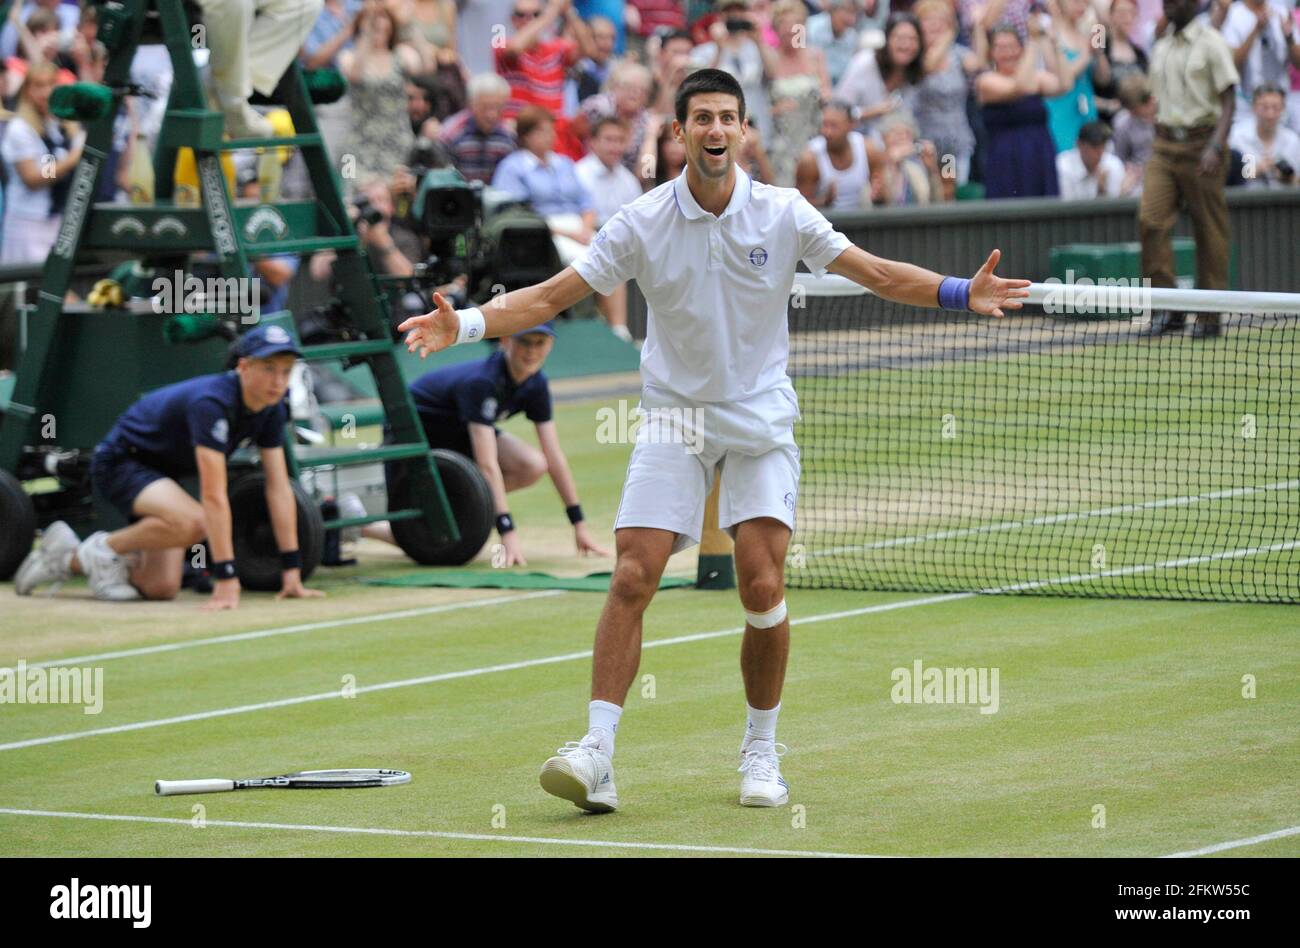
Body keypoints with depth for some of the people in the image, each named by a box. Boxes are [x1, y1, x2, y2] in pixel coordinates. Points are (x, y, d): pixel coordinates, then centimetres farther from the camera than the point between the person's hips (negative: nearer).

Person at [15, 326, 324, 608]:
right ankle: (103, 549, -9)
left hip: (161, 473, 9)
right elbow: (213, 495, -38)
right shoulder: (212, 402, -33)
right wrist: (226, 578, -40)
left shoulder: (271, 408, -8)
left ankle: (70, 559, 21)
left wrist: (292, 572, -9)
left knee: (162, 589, -2)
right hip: (119, 463, -9)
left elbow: (279, 489, -4)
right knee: (190, 522, -36)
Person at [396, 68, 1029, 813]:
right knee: (631, 581, -12)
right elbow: (552, 297, -5)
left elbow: (876, 274, -3)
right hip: (674, 417, 0)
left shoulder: (783, 213, -5)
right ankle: (597, 755, -14)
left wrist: (961, 293, -18)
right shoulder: (643, 223, -6)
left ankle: (762, 752, 10)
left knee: (763, 588, -9)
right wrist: (466, 325, -19)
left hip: (760, 419, 0)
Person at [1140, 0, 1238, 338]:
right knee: (1150, 219, -12)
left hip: (1201, 142, -5)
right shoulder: (1160, 49, 15)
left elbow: (1228, 101, -9)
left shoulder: (1210, 43, -4)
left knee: (1210, 233, 0)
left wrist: (1215, 146, -21)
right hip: (1165, 143, 5)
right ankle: (1166, 308, -9)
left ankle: (1209, 316, 8)